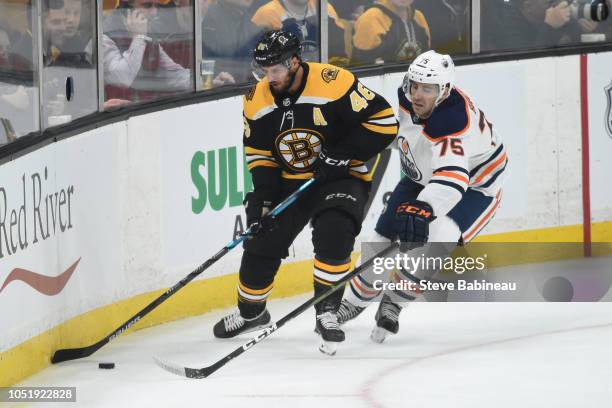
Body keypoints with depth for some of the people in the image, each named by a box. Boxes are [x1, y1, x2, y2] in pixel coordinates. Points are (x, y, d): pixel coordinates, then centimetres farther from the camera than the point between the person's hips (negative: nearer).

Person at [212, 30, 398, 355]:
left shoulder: (334, 83, -24)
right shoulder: (258, 100, -6)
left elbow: (384, 121, -21)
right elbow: (259, 151, 6)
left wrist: (343, 155, -24)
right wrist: (261, 193, -7)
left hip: (341, 178, -5)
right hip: (289, 181, 5)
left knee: (333, 233, -30)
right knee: (261, 244, 5)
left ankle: (327, 311, -16)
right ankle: (251, 312, 31)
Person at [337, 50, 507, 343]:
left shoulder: (455, 121, -41)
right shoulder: (406, 97, -18)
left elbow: (451, 178, -57)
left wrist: (423, 208, -72)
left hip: (473, 184, -7)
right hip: (424, 175, 7)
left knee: (433, 240, -29)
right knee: (385, 235, 2)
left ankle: (392, 307, -9)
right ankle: (353, 304, 23)